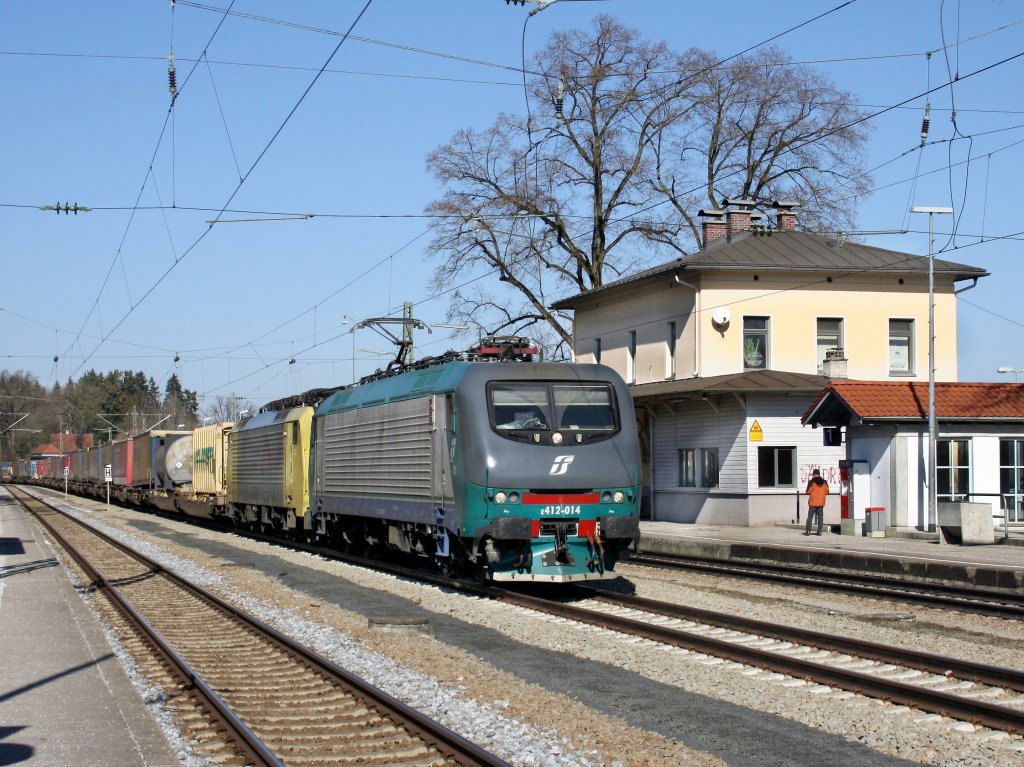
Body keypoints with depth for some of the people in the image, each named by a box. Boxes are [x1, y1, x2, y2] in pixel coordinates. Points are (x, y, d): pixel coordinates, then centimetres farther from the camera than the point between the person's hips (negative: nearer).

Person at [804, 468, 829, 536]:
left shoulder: (811, 482, -8)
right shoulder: (824, 482, 4)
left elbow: (808, 492, -7)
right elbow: (827, 491, 8)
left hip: (813, 502, -3)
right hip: (821, 502, 3)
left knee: (810, 516, 1)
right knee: (820, 516, 6)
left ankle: (808, 531, -3)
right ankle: (819, 531, 2)